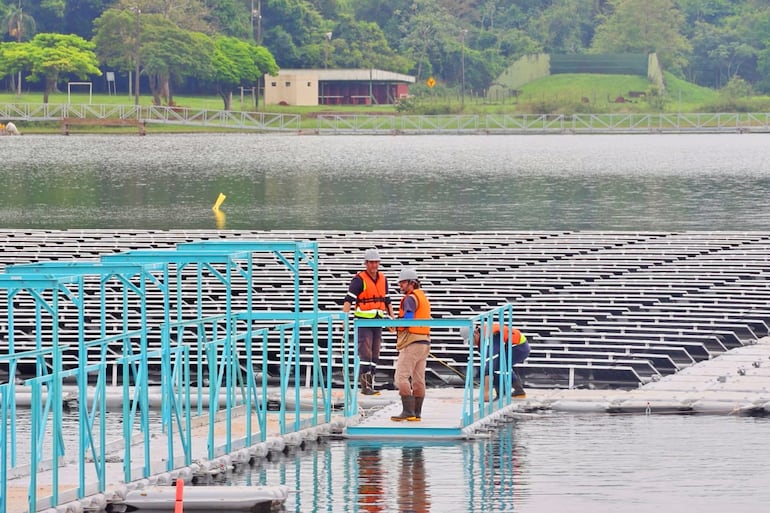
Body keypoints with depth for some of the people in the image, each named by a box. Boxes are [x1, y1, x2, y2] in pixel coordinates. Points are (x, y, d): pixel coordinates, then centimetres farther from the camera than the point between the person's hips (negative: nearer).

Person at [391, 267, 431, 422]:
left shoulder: (410, 298, -10)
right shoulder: (423, 297, 19)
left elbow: (408, 319, -23)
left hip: (412, 343, -10)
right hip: (424, 342, 10)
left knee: (402, 377, -10)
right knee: (418, 379, 9)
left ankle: (408, 412, -16)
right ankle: (417, 413, 10)